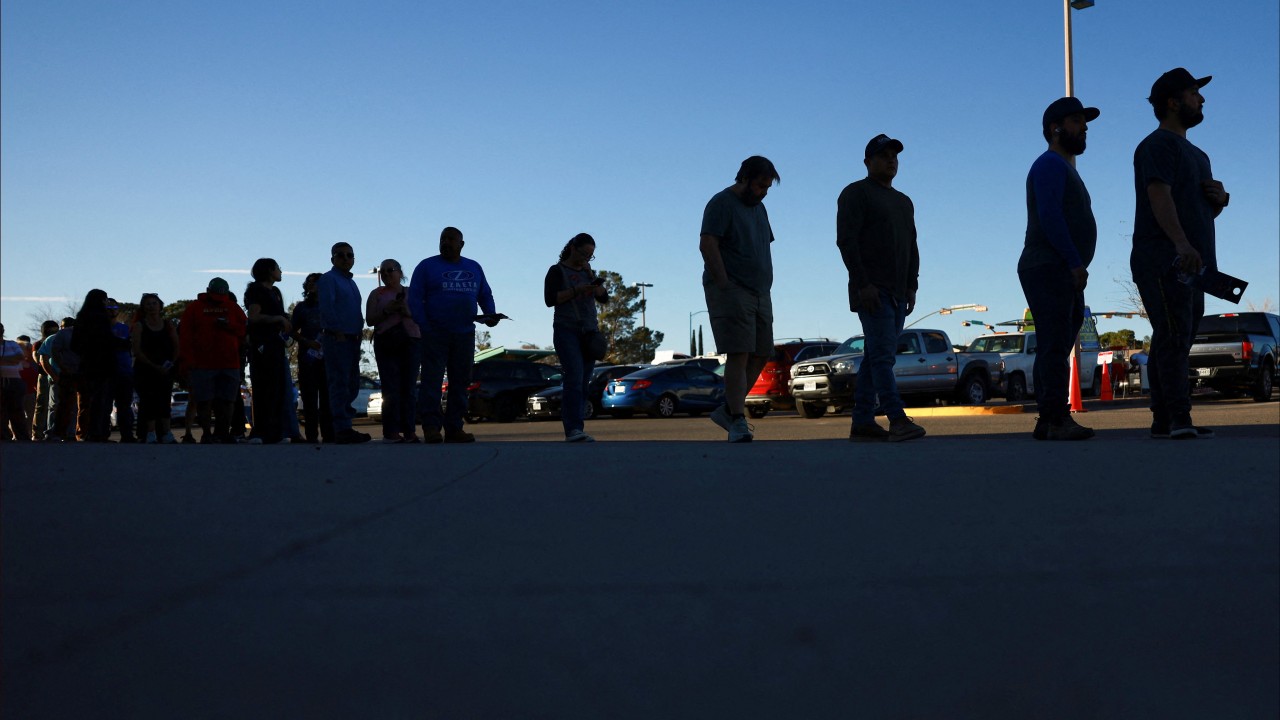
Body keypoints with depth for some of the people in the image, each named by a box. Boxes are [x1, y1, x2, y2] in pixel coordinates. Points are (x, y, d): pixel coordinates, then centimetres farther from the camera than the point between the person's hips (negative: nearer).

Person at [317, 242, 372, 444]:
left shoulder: (351, 282, 22)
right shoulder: (329, 279, -4)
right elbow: (326, 308, -15)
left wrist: (358, 333, 12)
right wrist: (338, 332, -19)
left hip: (352, 339, 9)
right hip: (337, 339, -9)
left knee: (353, 385, 10)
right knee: (340, 383, -10)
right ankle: (343, 430, -11)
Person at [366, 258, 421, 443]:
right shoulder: (377, 294, 14)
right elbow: (370, 319, 6)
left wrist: (408, 312, -7)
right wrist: (386, 311, -10)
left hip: (411, 340, 1)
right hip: (386, 342, -1)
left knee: (409, 387, -3)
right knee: (391, 388, -10)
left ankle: (409, 431, -3)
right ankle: (391, 432, -11)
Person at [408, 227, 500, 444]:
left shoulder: (474, 268, 16)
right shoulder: (427, 266, 3)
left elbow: (485, 294, 18)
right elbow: (414, 298, -2)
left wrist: (490, 314, -2)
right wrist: (424, 326, -13)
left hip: (465, 334, 4)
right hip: (435, 334, -4)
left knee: (461, 381, 4)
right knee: (432, 380, -8)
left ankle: (454, 429, 9)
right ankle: (431, 427, -8)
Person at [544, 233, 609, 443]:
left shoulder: (587, 272, 19)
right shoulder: (557, 271, 3)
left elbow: (604, 298, 11)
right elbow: (550, 299, -9)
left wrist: (591, 275, 0)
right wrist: (576, 289, -16)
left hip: (589, 331, 6)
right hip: (567, 330, -6)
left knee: (583, 383, -1)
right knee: (574, 377, -20)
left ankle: (575, 431, 0)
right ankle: (573, 429, -27)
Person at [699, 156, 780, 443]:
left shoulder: (759, 208, 21)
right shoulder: (722, 203, -6)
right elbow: (707, 245, -15)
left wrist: (765, 288, 15)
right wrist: (724, 285, -20)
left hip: (759, 293, 9)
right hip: (732, 291, -9)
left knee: (760, 356, 5)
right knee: (739, 355, -13)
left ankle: (727, 410, 13)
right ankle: (737, 422, -13)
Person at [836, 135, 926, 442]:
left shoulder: (904, 202, 23)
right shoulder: (856, 193, -2)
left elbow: (912, 247, 23)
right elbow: (846, 240, -12)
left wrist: (912, 287, 11)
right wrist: (863, 284, -19)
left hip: (897, 293, 8)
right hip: (871, 291, -8)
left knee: (876, 357, 5)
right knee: (883, 355, -15)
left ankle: (862, 423, 6)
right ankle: (898, 420, -20)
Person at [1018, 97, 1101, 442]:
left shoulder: (1064, 169, 26)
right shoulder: (1051, 164, -6)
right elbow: (1049, 217, -19)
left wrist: (1074, 266, 19)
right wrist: (1076, 262, -21)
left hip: (1062, 275, 11)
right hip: (1049, 270, -11)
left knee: (1054, 348, 7)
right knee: (1055, 345, -15)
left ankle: (1049, 420, 7)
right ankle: (1055, 419, -19)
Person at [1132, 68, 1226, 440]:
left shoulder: (1197, 155, 27)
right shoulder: (1157, 145, -3)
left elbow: (1205, 211, 32)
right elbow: (1159, 196, -19)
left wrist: (1220, 198, 6)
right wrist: (1181, 243, -33)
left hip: (1191, 263, 9)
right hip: (1162, 261, -9)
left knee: (1174, 340, 6)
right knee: (1173, 338, -16)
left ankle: (1163, 420, 7)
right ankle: (1178, 419, -21)